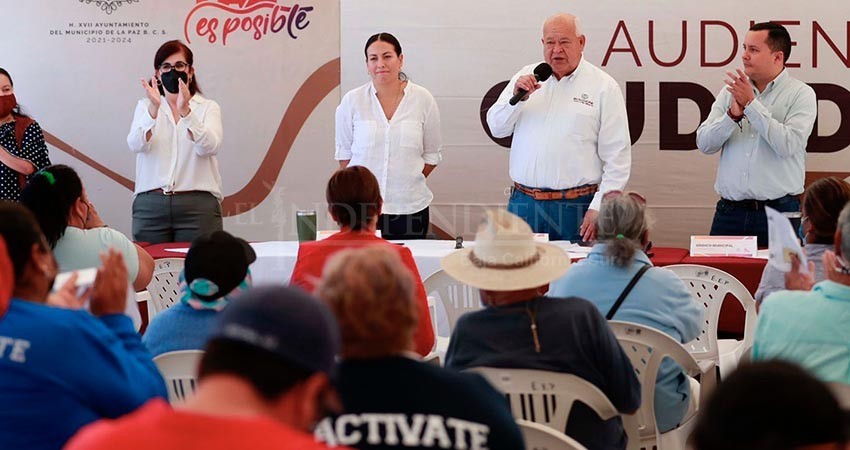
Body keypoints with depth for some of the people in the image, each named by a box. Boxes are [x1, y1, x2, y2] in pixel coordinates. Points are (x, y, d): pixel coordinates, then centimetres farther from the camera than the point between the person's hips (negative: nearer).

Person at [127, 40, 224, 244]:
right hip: (150, 205, 1)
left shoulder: (207, 108, 8)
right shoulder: (145, 107, 11)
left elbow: (209, 147, -11)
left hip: (197, 206, -1)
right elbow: (136, 145, -7)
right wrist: (154, 109, -23)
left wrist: (185, 111, -25)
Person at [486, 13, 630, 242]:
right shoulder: (526, 77, 11)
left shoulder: (604, 87, 0)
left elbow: (617, 157, -2)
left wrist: (598, 208, -9)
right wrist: (517, 97, -9)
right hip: (523, 204, 3)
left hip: (575, 207, -3)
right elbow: (497, 127, 10)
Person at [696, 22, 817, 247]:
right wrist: (733, 115, -12)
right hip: (730, 210, 3)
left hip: (779, 211, -3)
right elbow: (704, 144, 5)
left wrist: (751, 104, -13)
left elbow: (788, 145, -15)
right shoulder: (731, 91, 11)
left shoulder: (801, 94, 0)